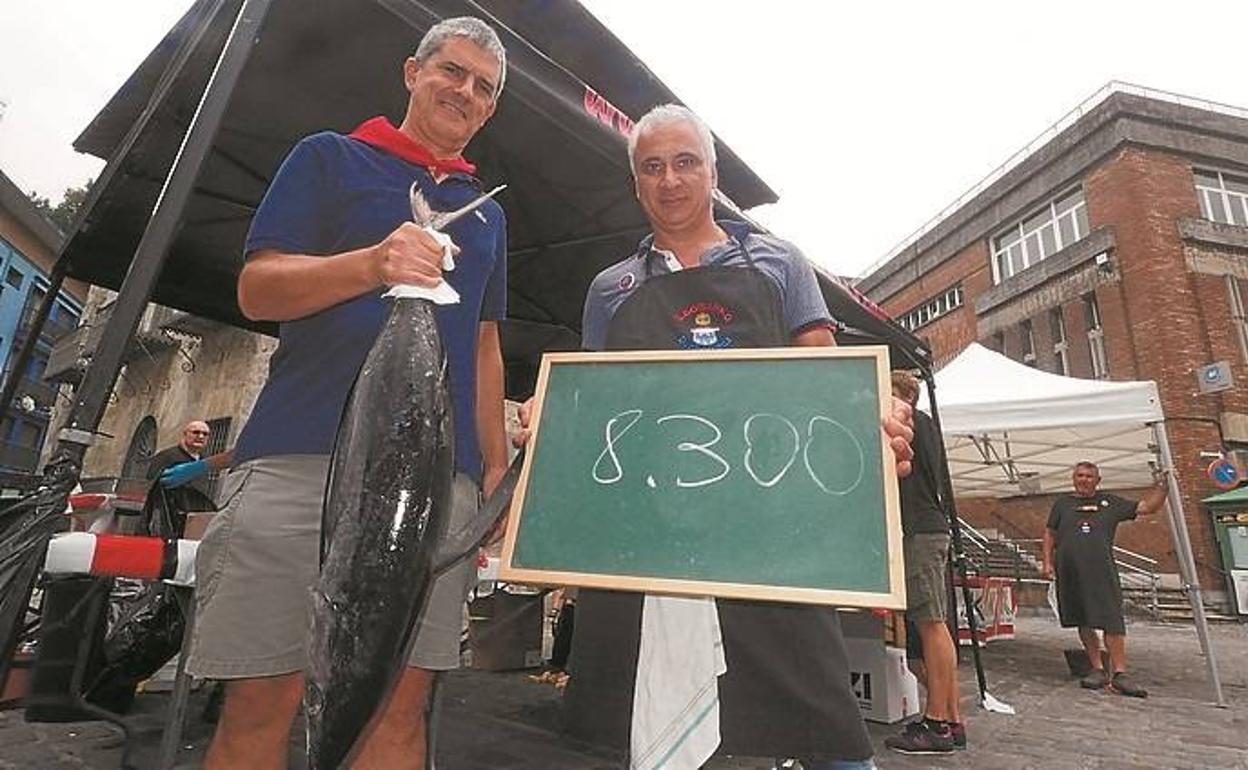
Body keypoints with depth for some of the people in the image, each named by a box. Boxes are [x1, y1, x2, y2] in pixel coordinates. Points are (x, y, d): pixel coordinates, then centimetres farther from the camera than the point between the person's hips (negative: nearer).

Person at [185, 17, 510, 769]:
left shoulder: (488, 213, 24)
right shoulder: (330, 157, 13)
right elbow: (257, 289, 3)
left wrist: (498, 467, 13)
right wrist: (372, 264, -16)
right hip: (303, 454, -3)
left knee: (400, 705, 3)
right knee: (262, 703, 0)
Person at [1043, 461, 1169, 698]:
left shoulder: (1110, 502, 15)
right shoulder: (1063, 503, 15)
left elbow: (1147, 507, 14)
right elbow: (1049, 533, 16)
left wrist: (1161, 484, 2)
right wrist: (1048, 561, 7)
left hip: (1102, 570, -1)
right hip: (1069, 571, 1)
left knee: (1112, 621, -8)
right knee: (1083, 622, 5)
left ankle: (1120, 673, -4)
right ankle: (1097, 670, 13)